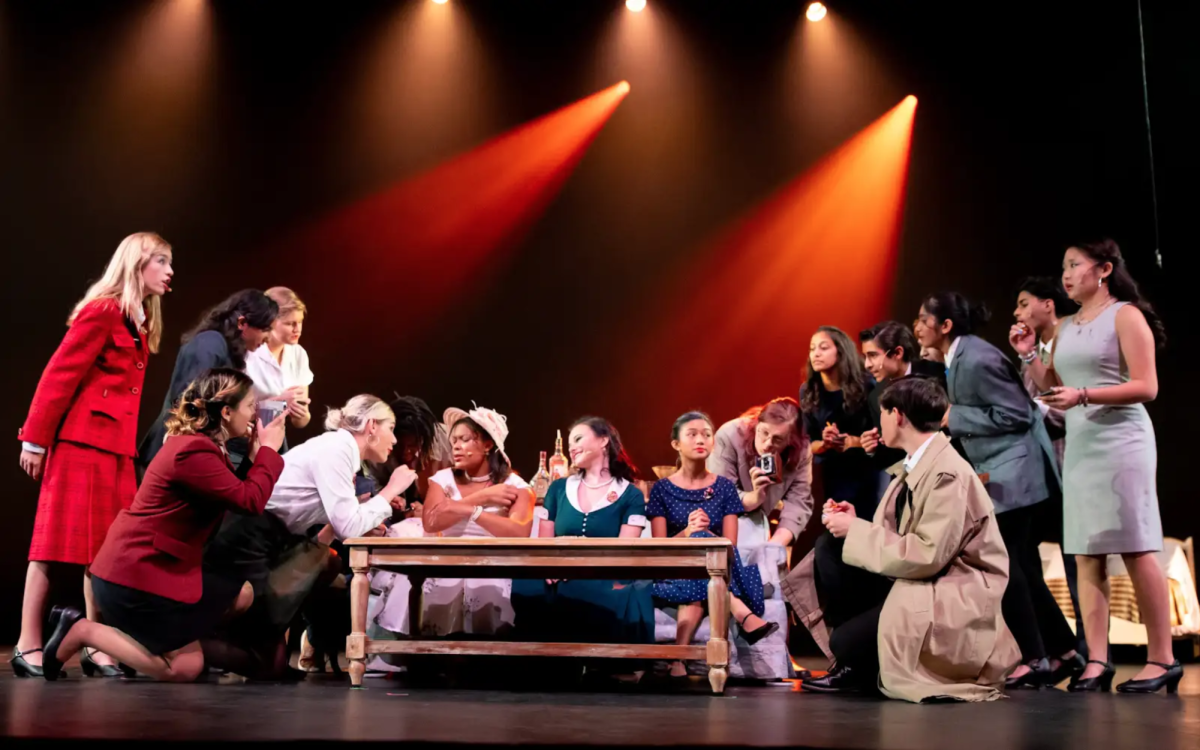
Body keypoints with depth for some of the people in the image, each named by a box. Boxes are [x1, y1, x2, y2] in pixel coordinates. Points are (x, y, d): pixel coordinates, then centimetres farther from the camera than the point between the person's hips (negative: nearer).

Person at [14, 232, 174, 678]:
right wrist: (35, 439, -13)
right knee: (58, 541, -4)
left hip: (115, 447, 8)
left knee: (105, 545, 7)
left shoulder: (141, 322, 16)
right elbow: (59, 375, -12)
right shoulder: (102, 311, -10)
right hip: (83, 441, -8)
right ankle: (28, 647, 2)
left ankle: (97, 648, 11)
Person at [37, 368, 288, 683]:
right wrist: (269, 450, -11)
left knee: (241, 595, 14)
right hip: (135, 573, -11)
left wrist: (256, 453, 6)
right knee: (184, 668, -6)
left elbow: (238, 493, 12)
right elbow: (250, 501, -23)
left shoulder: (200, 444, 10)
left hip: (157, 565, 11)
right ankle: (81, 630, -1)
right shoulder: (193, 452, -23)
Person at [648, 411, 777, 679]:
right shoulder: (662, 489, 5)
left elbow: (730, 546, 0)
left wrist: (701, 534, -23)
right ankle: (743, 615, -49)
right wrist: (687, 533, -25)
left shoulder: (724, 487, 8)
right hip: (674, 572, -2)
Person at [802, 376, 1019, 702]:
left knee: (846, 640, -22)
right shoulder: (916, 465, 7)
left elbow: (926, 556, -26)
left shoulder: (948, 473, -20)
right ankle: (855, 665, 5)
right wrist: (853, 525, -6)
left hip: (955, 598, -9)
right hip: (918, 582, 9)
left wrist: (855, 531, -19)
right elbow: (898, 538, 8)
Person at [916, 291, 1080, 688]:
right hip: (998, 472, 10)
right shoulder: (957, 358, 9)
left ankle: (1036, 659, 2)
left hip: (1013, 470, -10)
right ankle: (1063, 653, 20)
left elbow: (1016, 413, -20)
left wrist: (954, 417, -17)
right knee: (1021, 568, 12)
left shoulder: (977, 359, -20)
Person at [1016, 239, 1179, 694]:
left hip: (1120, 442, -7)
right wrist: (1029, 356, 5)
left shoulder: (1125, 316, -3)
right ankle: (1097, 662, 2)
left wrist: (1083, 395, -19)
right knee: (1086, 557, 1)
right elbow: (1054, 389, 19)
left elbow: (1146, 387, -10)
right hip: (1078, 447, 7)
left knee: (1136, 551, -6)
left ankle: (1162, 660, 1)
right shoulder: (1066, 328, 17)